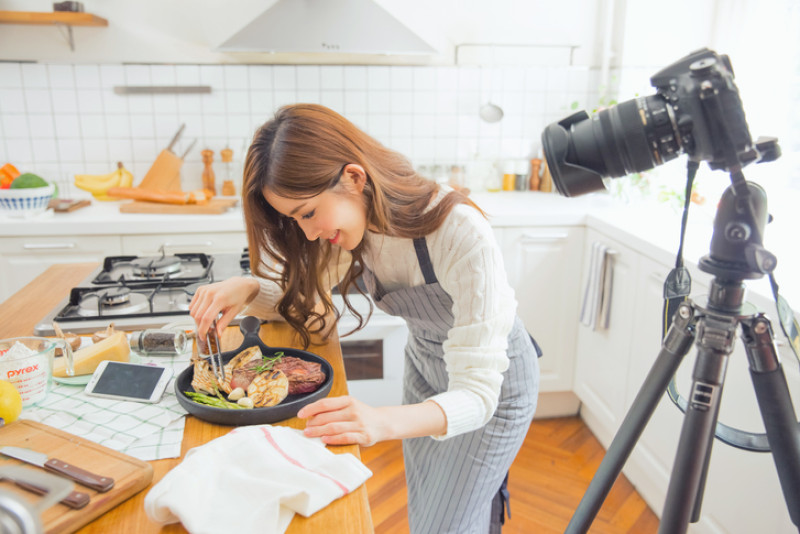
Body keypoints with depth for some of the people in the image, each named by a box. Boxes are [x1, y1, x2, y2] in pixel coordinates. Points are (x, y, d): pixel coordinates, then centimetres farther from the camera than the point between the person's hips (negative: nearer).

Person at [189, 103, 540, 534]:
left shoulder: (463, 237, -38)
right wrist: (246, 289, -26)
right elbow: (303, 300, -4)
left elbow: (477, 393, -36)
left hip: (493, 381, -6)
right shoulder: (354, 223, -17)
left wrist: (383, 422, -54)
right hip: (424, 364, 6)